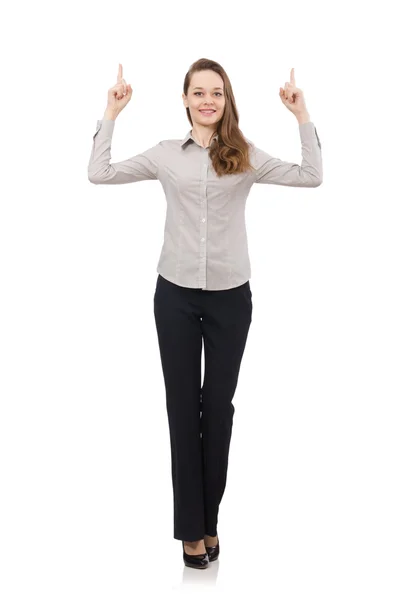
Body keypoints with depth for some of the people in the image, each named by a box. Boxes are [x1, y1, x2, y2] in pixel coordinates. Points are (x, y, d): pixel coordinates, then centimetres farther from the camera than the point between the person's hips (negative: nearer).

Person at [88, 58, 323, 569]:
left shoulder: (246, 156, 3)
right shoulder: (165, 154, 5)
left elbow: (311, 177, -3)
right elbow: (99, 174, 4)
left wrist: (302, 116, -5)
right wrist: (111, 114, 2)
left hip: (230, 295, 0)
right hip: (175, 294, 0)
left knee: (218, 405, 8)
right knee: (182, 406, 4)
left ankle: (209, 521, 21)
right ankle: (191, 527, 13)